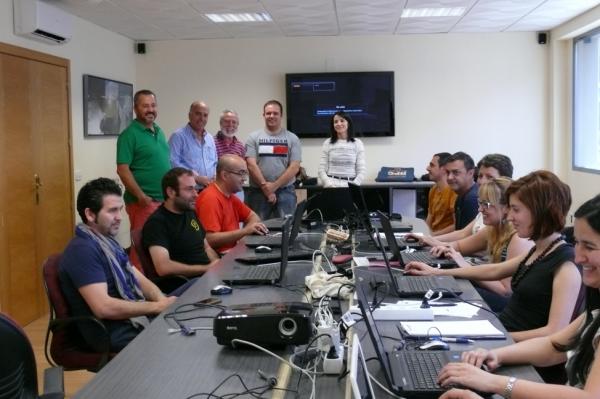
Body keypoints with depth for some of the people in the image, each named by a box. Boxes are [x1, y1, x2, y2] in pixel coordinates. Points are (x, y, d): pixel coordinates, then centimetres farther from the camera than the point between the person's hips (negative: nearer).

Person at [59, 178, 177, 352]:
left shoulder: (108, 241, 14)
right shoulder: (82, 250, -17)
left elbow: (139, 280, 13)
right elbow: (103, 307, -25)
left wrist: (161, 300, -8)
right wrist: (157, 306, -20)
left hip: (135, 318, 9)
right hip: (112, 333, -9)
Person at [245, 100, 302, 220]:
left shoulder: (292, 138, 5)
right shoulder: (254, 137, 4)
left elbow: (294, 167, -3)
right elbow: (251, 165, -5)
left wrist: (274, 186, -10)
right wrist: (265, 187, -11)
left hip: (285, 192, 0)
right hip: (258, 192, 0)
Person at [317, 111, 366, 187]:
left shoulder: (357, 143, 6)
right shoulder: (327, 143, 7)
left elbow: (362, 170, 2)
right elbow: (321, 169, 3)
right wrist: (329, 185, -12)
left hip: (350, 185, 0)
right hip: (332, 185, 0)